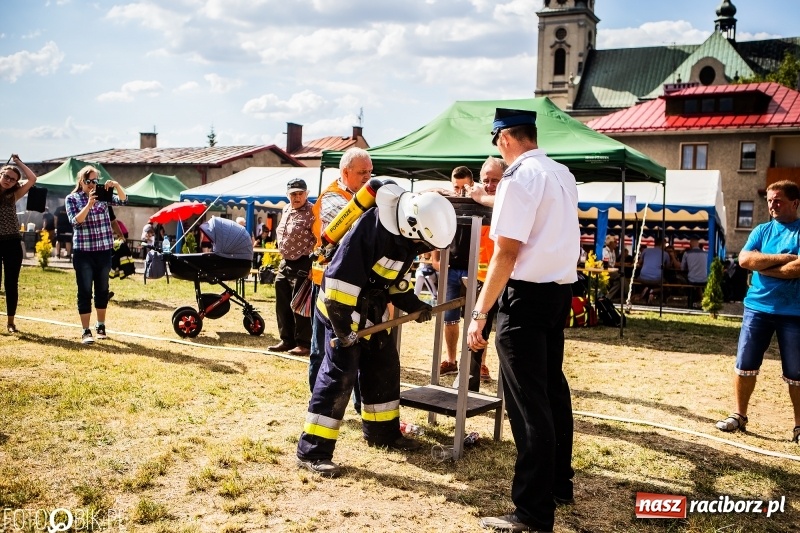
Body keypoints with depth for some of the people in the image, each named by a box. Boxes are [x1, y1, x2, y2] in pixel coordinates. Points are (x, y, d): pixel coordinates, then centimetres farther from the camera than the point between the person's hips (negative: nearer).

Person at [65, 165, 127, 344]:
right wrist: (89, 204, -23)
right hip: (83, 251, -3)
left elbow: (122, 200, -8)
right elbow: (76, 221, -12)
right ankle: (86, 331, 3)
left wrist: (116, 185, -25)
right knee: (85, 291, -2)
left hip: (104, 250, 3)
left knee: (102, 289, 12)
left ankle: (101, 326, 25)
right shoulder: (72, 198, 0)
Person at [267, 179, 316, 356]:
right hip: (285, 263, 9)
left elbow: (319, 241, -19)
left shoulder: (312, 212, -13)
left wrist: (313, 265, -23)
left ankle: (304, 343, 6)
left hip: (302, 265, -9)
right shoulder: (287, 210, 14)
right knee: (282, 305, 14)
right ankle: (287, 340, 25)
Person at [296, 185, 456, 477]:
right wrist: (343, 328, -25)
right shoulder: (371, 228, -29)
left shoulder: (404, 234, 0)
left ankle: (383, 431, 33)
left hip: (373, 313, 9)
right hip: (343, 309, -9)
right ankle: (312, 451, -5)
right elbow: (340, 278, -29)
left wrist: (412, 304, 4)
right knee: (339, 376, -11)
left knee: (385, 369, 15)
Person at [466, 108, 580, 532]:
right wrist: (487, 197, 45)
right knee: (552, 389, 19)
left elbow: (506, 252, -20)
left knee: (527, 401, -4)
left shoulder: (520, 177, -14)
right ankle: (558, 483, 33)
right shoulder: (563, 176, 12)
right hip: (560, 290, 9)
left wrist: (479, 313, -18)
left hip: (527, 293, -9)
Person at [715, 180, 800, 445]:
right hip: (757, 307, 3)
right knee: (745, 364, 5)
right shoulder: (761, 231, 9)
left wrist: (763, 266, -11)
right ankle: (739, 415, 18)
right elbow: (744, 259, -6)